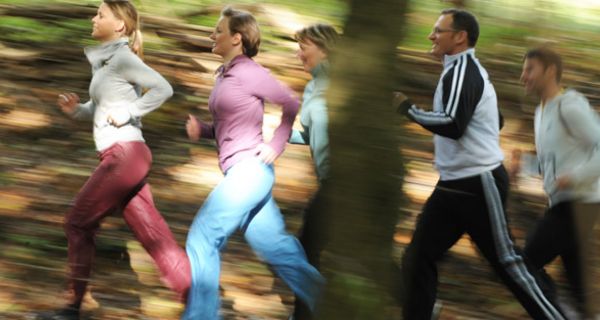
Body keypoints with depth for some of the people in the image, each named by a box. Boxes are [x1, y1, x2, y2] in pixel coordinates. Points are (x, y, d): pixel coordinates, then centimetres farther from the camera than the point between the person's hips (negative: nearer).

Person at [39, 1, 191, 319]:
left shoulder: (122, 57, -10)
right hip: (122, 156, 9)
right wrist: (76, 109, 5)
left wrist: (128, 113, -15)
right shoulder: (104, 59, 17)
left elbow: (163, 88, -19)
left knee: (78, 222, -1)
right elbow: (99, 109, 24)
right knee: (151, 232, 6)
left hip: (124, 153, -9)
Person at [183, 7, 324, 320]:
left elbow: (293, 105, -4)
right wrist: (201, 130, 3)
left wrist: (276, 145, -7)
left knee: (202, 238, -7)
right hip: (240, 173, 9)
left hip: (250, 168, -9)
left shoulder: (250, 73, -12)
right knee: (273, 244, 12)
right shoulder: (224, 75, 13)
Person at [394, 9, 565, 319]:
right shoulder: (467, 70, 17)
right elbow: (496, 121, 28)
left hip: (478, 185, -10)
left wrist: (409, 109, -19)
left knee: (506, 261, -5)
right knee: (418, 259, 4)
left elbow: (454, 125, -28)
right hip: (454, 185, 10)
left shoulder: (463, 70, -15)